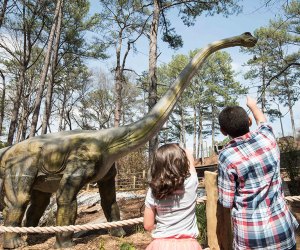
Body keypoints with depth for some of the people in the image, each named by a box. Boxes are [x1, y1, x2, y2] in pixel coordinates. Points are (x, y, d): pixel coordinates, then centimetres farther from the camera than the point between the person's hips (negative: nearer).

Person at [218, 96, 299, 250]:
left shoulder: (226, 156, -19)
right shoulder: (267, 137, -8)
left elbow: (226, 202, -11)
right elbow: (262, 121, 18)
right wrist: (252, 105, 36)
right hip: (282, 228, 4)